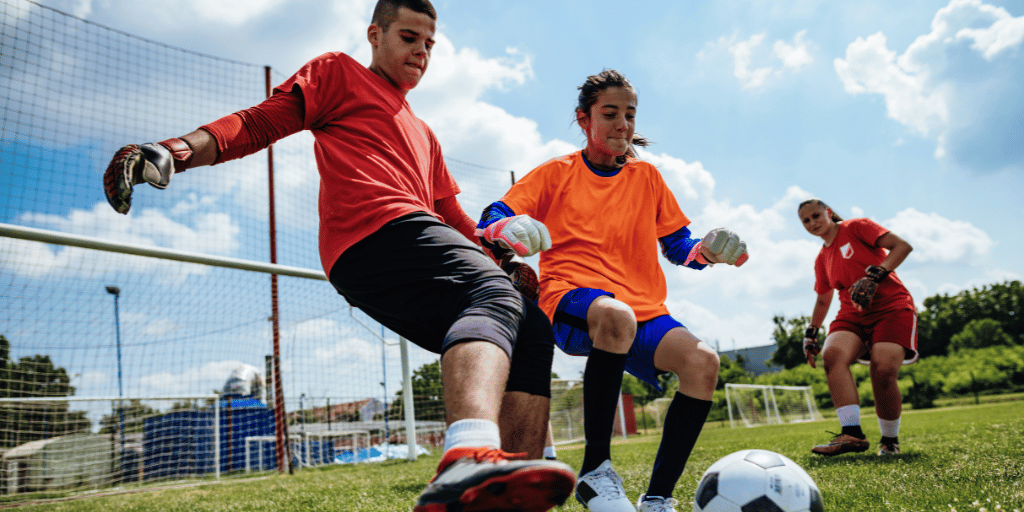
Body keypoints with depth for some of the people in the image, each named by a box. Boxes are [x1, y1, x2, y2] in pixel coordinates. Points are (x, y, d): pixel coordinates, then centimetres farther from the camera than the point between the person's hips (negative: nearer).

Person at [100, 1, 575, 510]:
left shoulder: (424, 135, 41)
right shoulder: (339, 73, 21)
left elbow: (451, 215, 38)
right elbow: (260, 122, 8)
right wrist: (180, 149, -9)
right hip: (378, 229, -8)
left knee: (532, 332, -3)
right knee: (493, 296, -33)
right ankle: (470, 458, -61)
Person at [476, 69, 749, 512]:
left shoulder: (647, 177, 19)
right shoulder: (557, 173, 11)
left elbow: (678, 246, 21)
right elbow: (492, 219, 4)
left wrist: (707, 251, -1)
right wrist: (507, 231, -20)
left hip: (644, 309, 4)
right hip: (571, 301, -4)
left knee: (702, 361, -26)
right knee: (616, 315, -40)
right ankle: (595, 471, -25)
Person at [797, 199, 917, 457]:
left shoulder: (856, 227, 4)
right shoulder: (822, 259, 20)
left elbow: (903, 246, -7)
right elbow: (823, 300, 31)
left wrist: (875, 276, -21)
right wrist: (810, 334, 22)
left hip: (892, 307, -5)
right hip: (853, 313, 5)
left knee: (883, 370, -27)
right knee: (832, 353, -29)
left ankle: (890, 440, -4)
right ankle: (852, 433, -35)